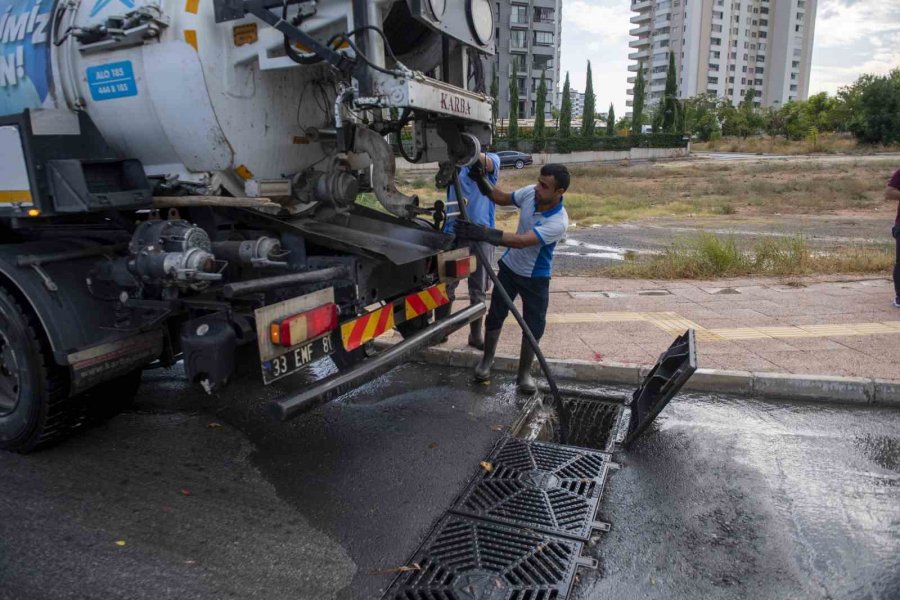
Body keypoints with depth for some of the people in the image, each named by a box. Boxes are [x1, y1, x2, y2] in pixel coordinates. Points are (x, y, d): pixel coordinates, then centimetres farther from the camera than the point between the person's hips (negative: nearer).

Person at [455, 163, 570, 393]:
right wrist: (481, 180, -14)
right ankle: (487, 360, 34)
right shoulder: (530, 193, -16)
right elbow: (502, 198, 5)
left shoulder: (558, 221, -32)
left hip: (536, 278, -4)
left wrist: (483, 233, -54)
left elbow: (521, 241, -44)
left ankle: (524, 373, 22)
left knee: (533, 326, 3)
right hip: (509, 267, 5)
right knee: (495, 315, 12)